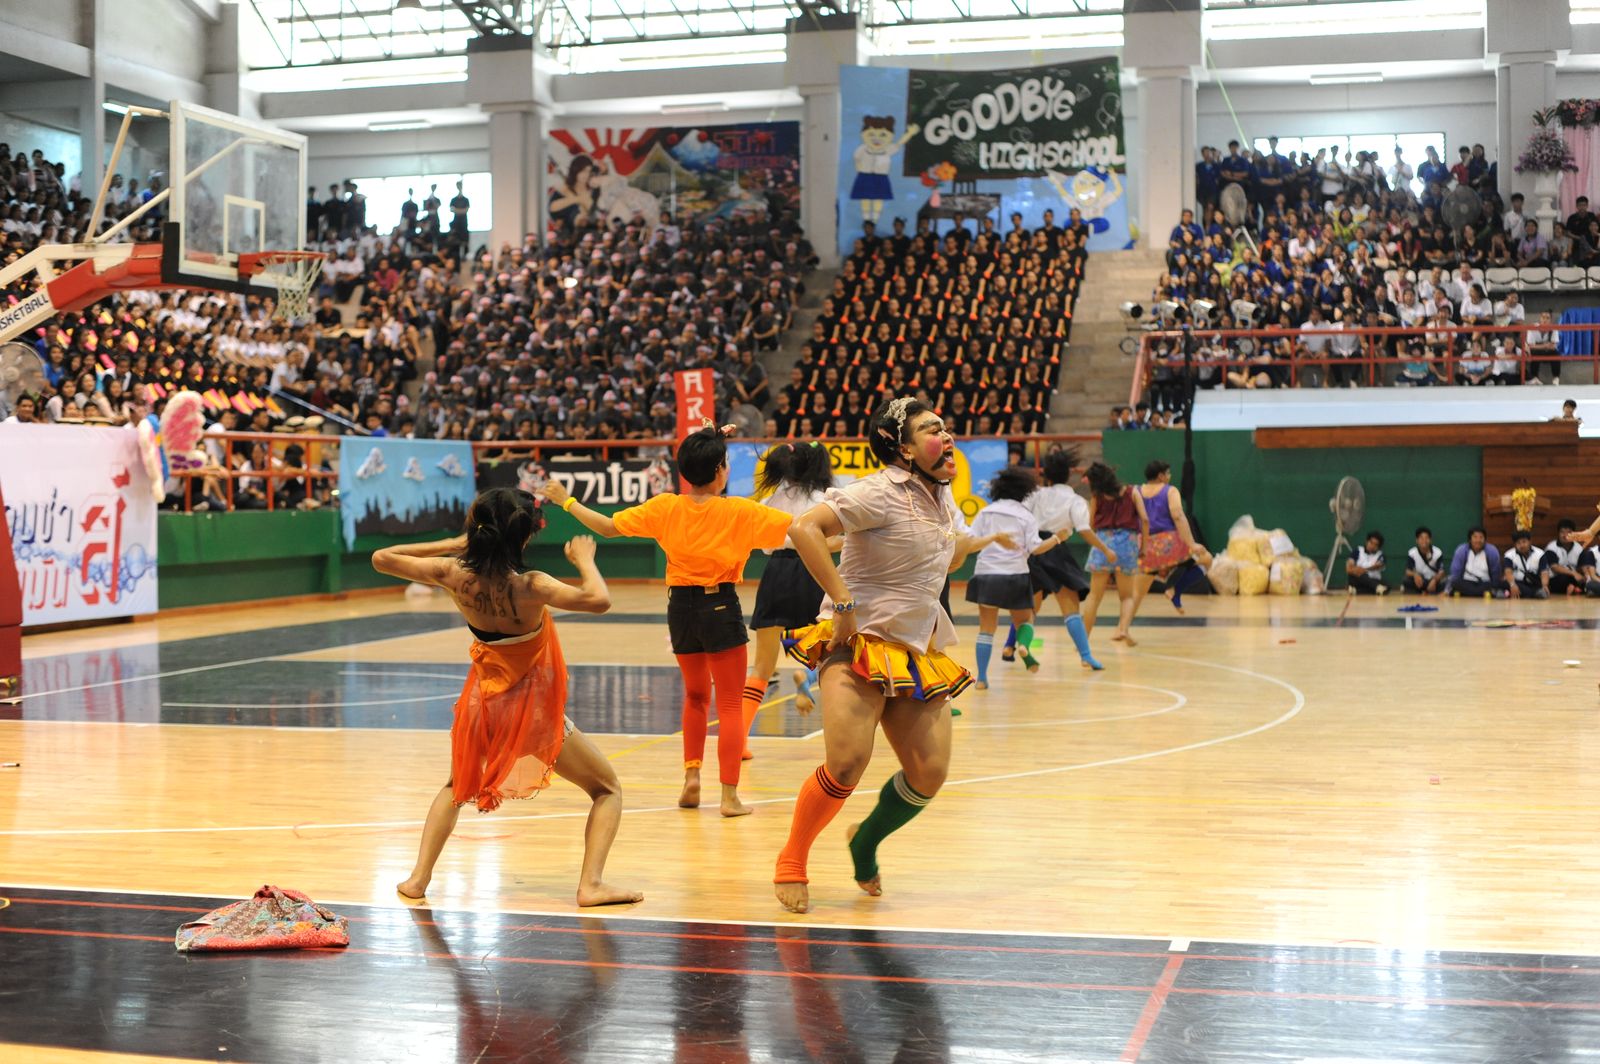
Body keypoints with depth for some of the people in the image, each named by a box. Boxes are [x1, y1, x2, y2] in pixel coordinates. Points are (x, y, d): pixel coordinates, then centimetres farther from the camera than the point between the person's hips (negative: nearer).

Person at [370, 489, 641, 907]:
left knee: (456, 788, 32)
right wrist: (584, 559, -16)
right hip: (535, 710, -4)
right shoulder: (528, 587, -25)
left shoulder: (454, 576, -12)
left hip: (484, 704, 4)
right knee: (607, 790, 11)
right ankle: (591, 884, -6)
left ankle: (419, 878, 20)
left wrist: (452, 544, 2)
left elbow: (381, 558, 0)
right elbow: (598, 600, -34)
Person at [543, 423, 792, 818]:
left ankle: (691, 776, 16)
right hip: (720, 607, -4)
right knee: (730, 704, 3)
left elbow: (607, 526, 3)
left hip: (682, 607, 4)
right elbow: (800, 528, -13)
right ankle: (730, 795, -2)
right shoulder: (738, 512, -10)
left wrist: (566, 501, 15)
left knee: (696, 695, 24)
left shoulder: (665, 508, -2)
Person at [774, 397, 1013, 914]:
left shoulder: (942, 498, 13)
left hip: (917, 654, 8)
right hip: (860, 646, -7)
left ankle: (865, 842, 26)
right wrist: (842, 602, -23)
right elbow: (804, 528, -23)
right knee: (847, 765, -21)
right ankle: (791, 863, 3)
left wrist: (978, 540, 15)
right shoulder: (881, 492, -13)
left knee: (930, 773, -3)